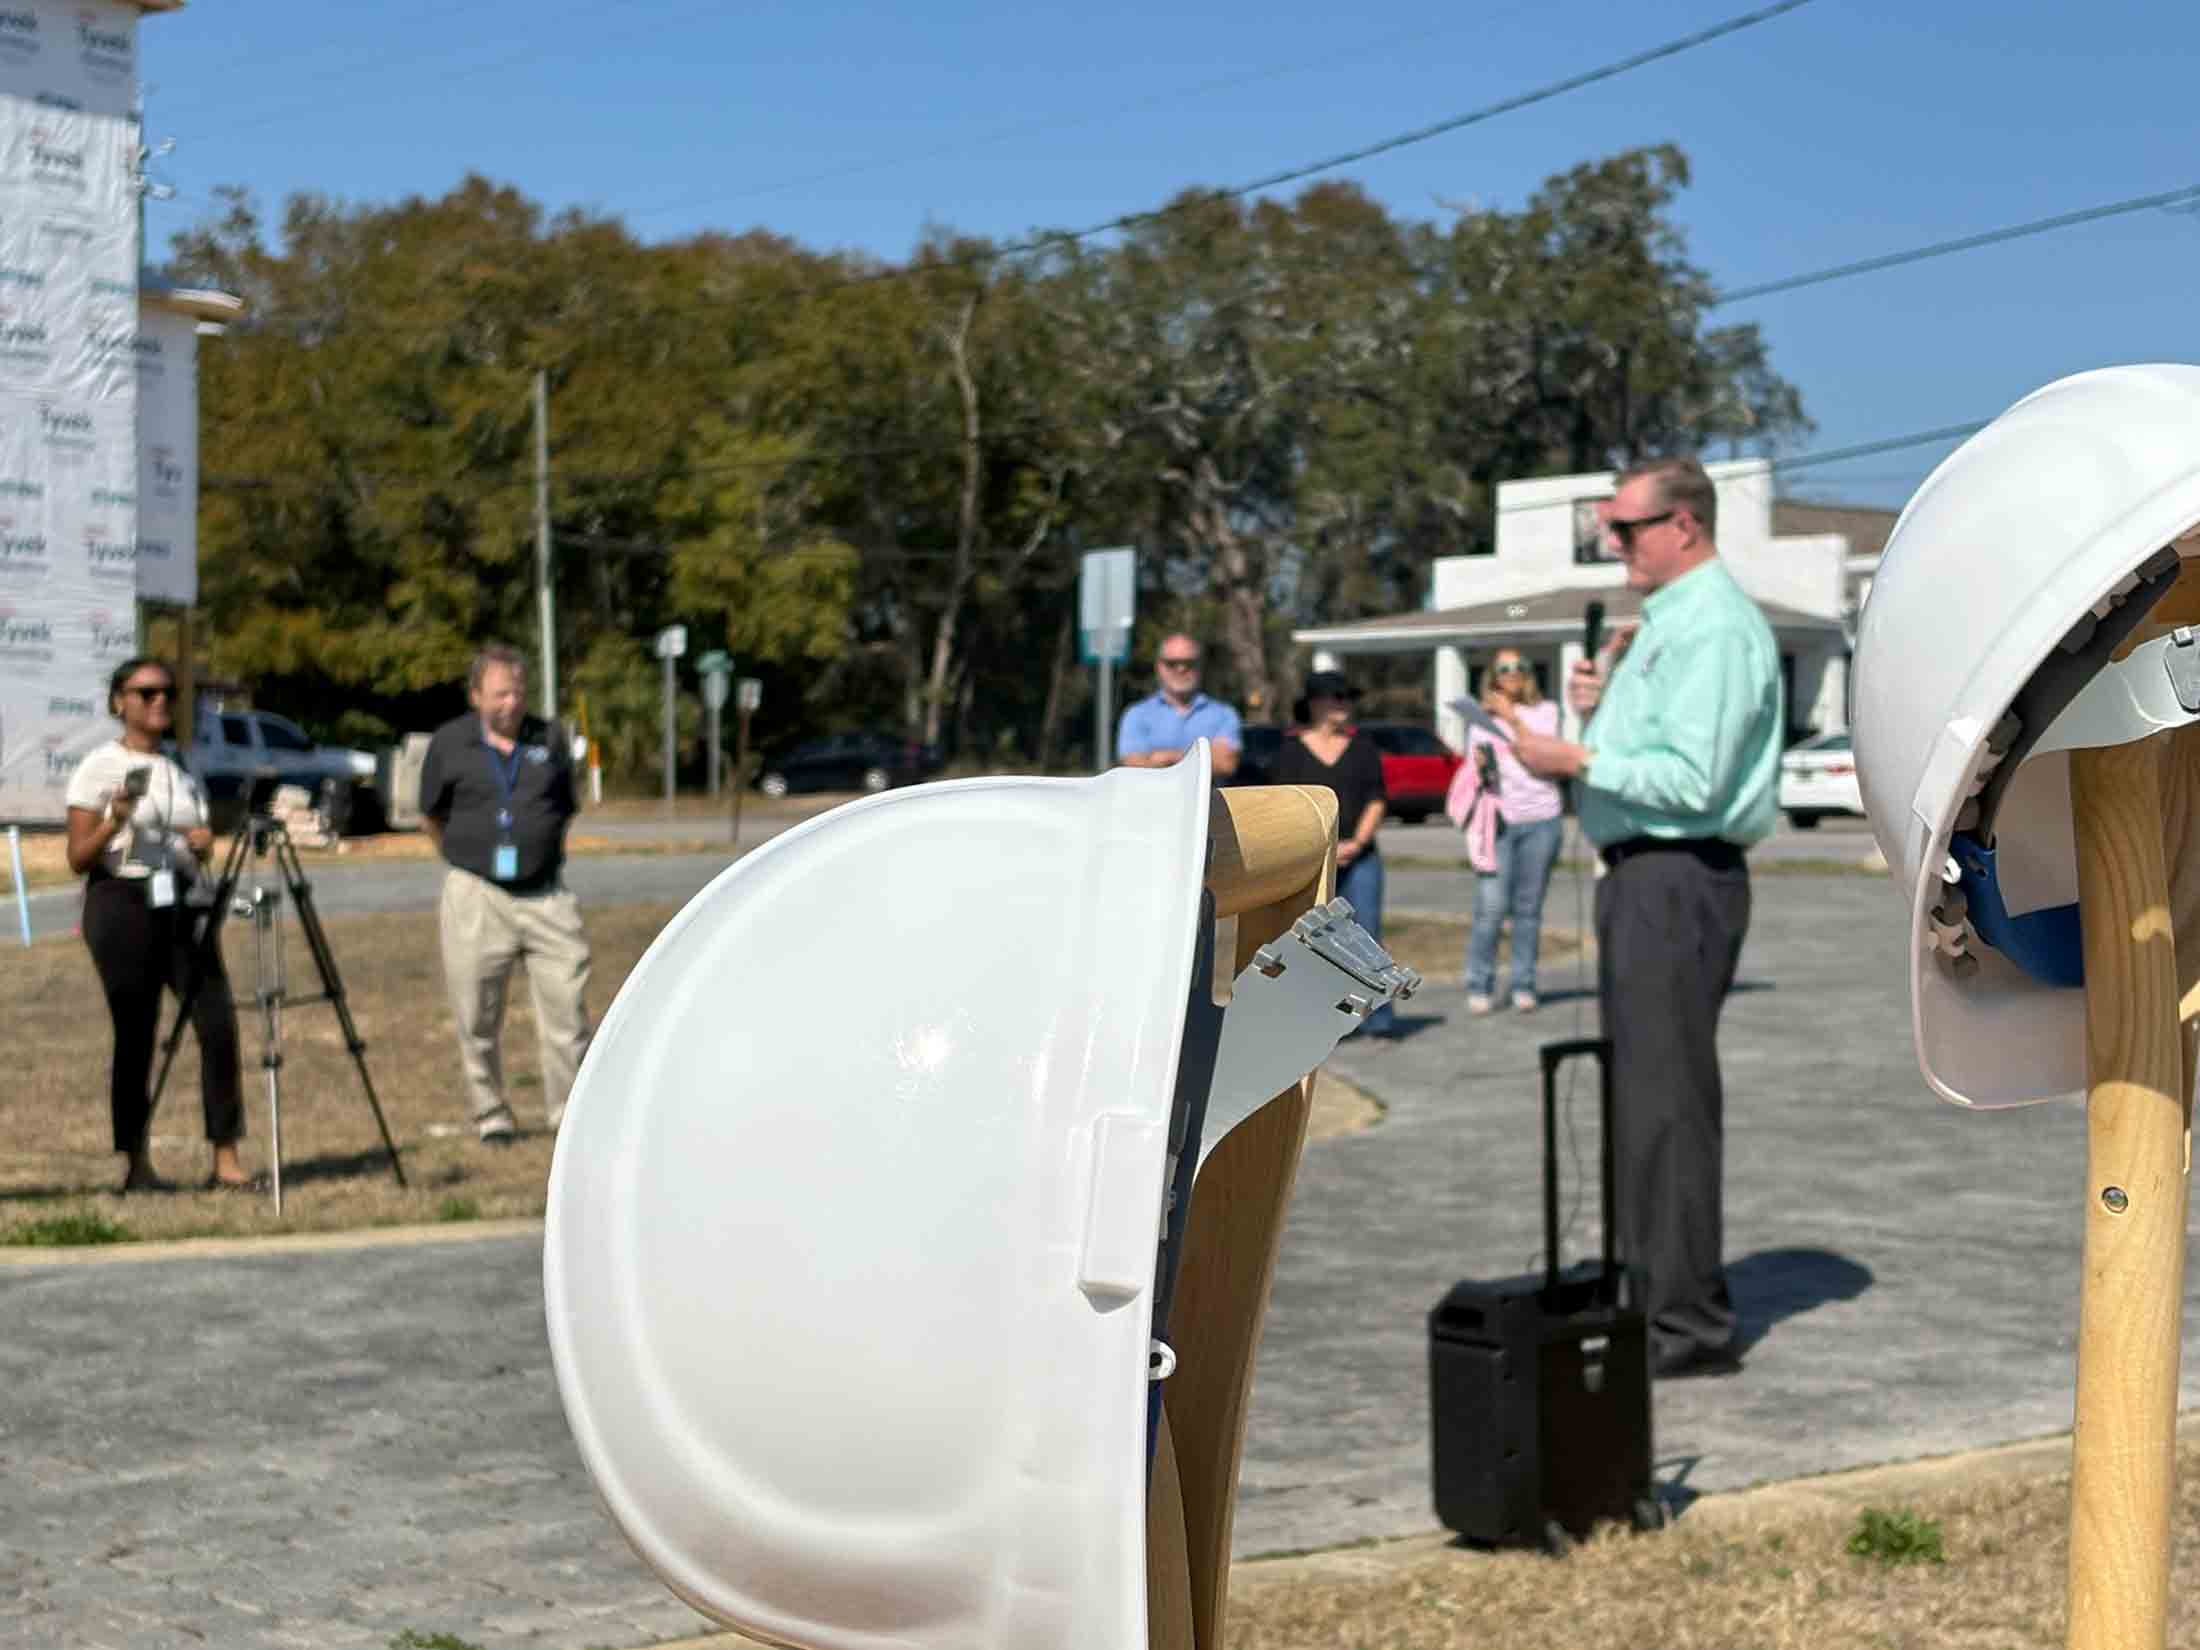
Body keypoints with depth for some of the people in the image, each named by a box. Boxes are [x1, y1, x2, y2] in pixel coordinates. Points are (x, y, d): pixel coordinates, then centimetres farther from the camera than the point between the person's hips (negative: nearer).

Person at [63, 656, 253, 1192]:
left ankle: (226, 1160, -5)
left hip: (184, 906, 5)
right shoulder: (99, 768, -1)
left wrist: (203, 844, 0)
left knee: (218, 1023, -8)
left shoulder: (184, 768, 15)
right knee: (135, 1034, -4)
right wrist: (115, 820, -20)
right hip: (124, 905, -5)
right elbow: (78, 859, -4)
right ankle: (137, 1165, 6)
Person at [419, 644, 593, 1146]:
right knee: (478, 1022, 4)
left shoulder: (549, 741, 5)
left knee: (567, 1009, -3)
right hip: (476, 897, -1)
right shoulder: (449, 743, 0)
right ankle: (491, 1117, 18)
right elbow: (432, 816, 13)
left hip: (545, 893, 1)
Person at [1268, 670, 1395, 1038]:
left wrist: (1357, 842, -7)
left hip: (1359, 857, 1)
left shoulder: (1362, 745, 11)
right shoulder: (1291, 749, 5)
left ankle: (1377, 1018, -4)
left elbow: (1377, 799, 7)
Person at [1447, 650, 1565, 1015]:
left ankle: (1523, 986, 6)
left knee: (1528, 907, 0)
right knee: (1491, 907, -10)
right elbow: (1472, 772, 12)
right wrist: (1480, 765, -10)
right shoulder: (1481, 717, 12)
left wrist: (1513, 718, -9)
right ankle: (1479, 987, -3)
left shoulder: (1545, 711, 11)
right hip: (1497, 820, 0)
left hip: (1540, 819, 0)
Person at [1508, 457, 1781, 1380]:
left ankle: (1691, 1325, -4)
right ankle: (1660, 1296, 24)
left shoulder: (1715, 628, -15)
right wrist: (1598, 709, 6)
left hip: (1678, 881, -11)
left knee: (1669, 1102, -9)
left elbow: (1692, 780, -23)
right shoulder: (1663, 623, 19)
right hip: (1642, 878, 11)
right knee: (1642, 1096, 15)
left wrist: (1578, 760, -17)